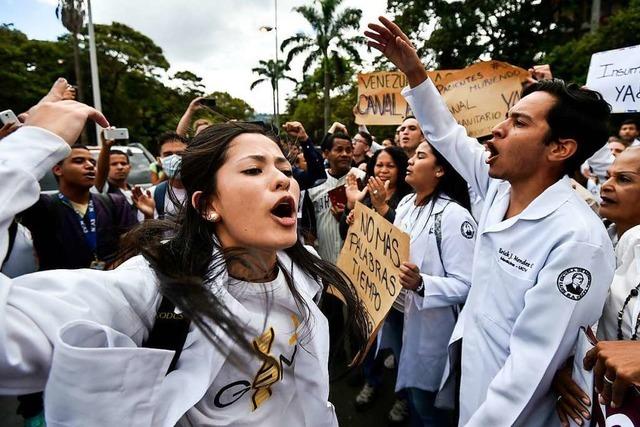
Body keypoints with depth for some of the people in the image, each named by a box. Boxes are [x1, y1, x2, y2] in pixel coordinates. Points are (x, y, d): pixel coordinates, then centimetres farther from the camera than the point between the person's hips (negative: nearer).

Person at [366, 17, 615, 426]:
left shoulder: (577, 240, -28)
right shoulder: (500, 188, -7)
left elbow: (534, 362, -27)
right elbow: (447, 135, 6)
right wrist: (414, 72, 2)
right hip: (466, 373, 6)